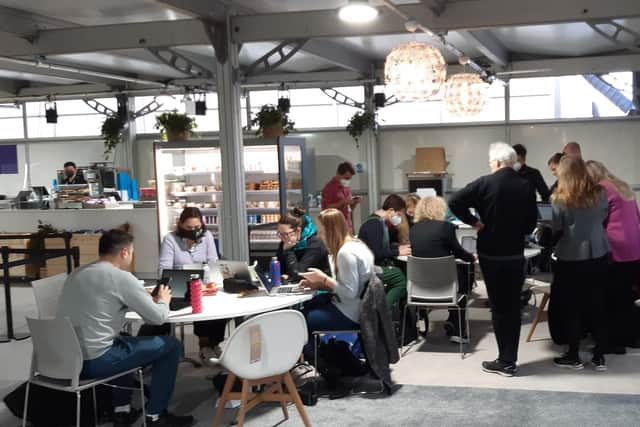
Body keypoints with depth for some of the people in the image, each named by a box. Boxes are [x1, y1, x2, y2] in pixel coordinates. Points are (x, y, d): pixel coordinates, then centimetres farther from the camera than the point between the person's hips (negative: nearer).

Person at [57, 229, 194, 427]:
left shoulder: (76, 274, 11)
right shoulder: (121, 277, -12)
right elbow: (158, 317, -7)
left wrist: (148, 298, 22)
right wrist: (163, 300, 16)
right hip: (94, 362, -8)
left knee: (124, 341, 36)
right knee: (171, 345, 8)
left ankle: (122, 409, 34)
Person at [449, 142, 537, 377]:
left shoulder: (485, 183, -12)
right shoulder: (525, 186, 0)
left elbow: (454, 202, -19)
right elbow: (532, 221, 5)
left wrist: (474, 222, -9)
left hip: (492, 254, -3)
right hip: (516, 254, 3)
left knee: (499, 307, 3)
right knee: (513, 306, 11)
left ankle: (505, 362, 6)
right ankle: (510, 359, 15)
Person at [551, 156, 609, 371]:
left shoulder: (560, 199, -12)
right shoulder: (600, 193, -1)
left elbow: (557, 232, -8)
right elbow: (604, 220, 14)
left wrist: (548, 242, 12)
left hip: (571, 258, -4)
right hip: (598, 255, 4)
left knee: (572, 307, 7)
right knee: (598, 305, 11)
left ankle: (573, 356, 14)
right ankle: (599, 356, 16)